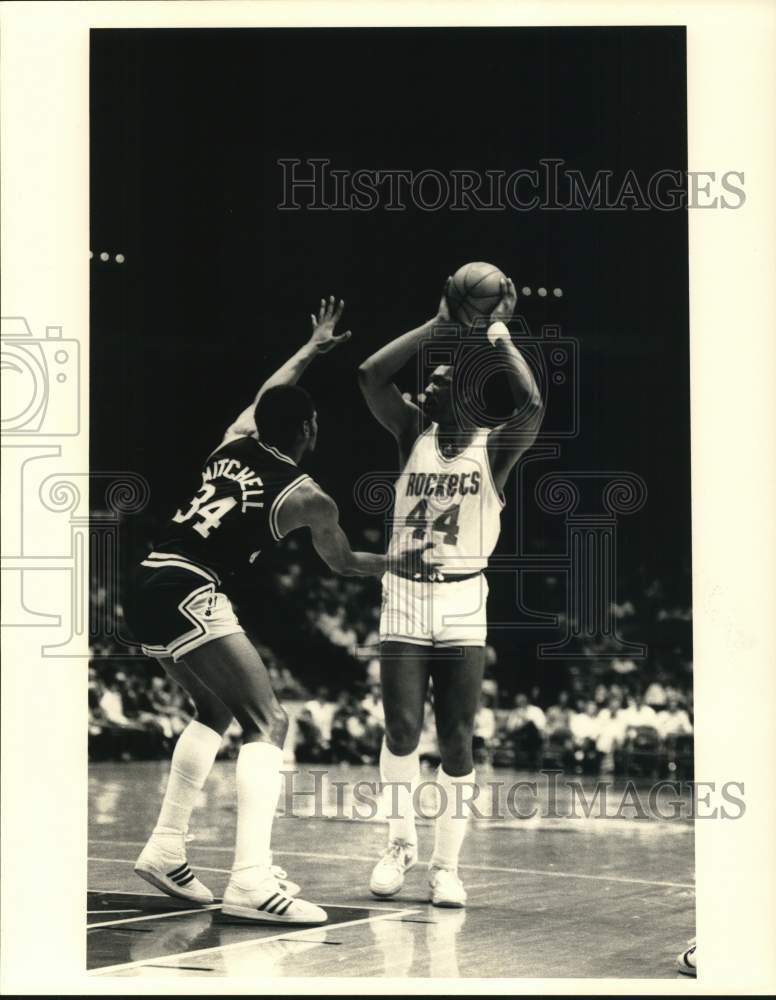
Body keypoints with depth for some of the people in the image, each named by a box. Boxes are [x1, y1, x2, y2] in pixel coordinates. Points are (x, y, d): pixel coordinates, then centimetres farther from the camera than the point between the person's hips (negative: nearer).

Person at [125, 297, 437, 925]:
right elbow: (343, 562, 21)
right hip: (189, 594, -8)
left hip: (149, 588, 8)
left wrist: (313, 348, 54)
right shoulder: (308, 498, 1)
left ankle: (166, 850, 28)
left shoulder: (234, 444, 16)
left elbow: (268, 396, 41)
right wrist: (400, 562, 37)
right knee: (268, 723, -9)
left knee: (217, 710, 27)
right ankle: (252, 881, -23)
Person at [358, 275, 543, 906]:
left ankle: (447, 864, 7)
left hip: (463, 602, -1)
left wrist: (498, 334, -11)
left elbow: (532, 403, -22)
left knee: (457, 740, -2)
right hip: (404, 598, 1)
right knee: (402, 729, -6)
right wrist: (439, 324, -6)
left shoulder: (494, 446, -1)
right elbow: (371, 375, -9)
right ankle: (400, 843, 13)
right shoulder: (414, 434, 6)